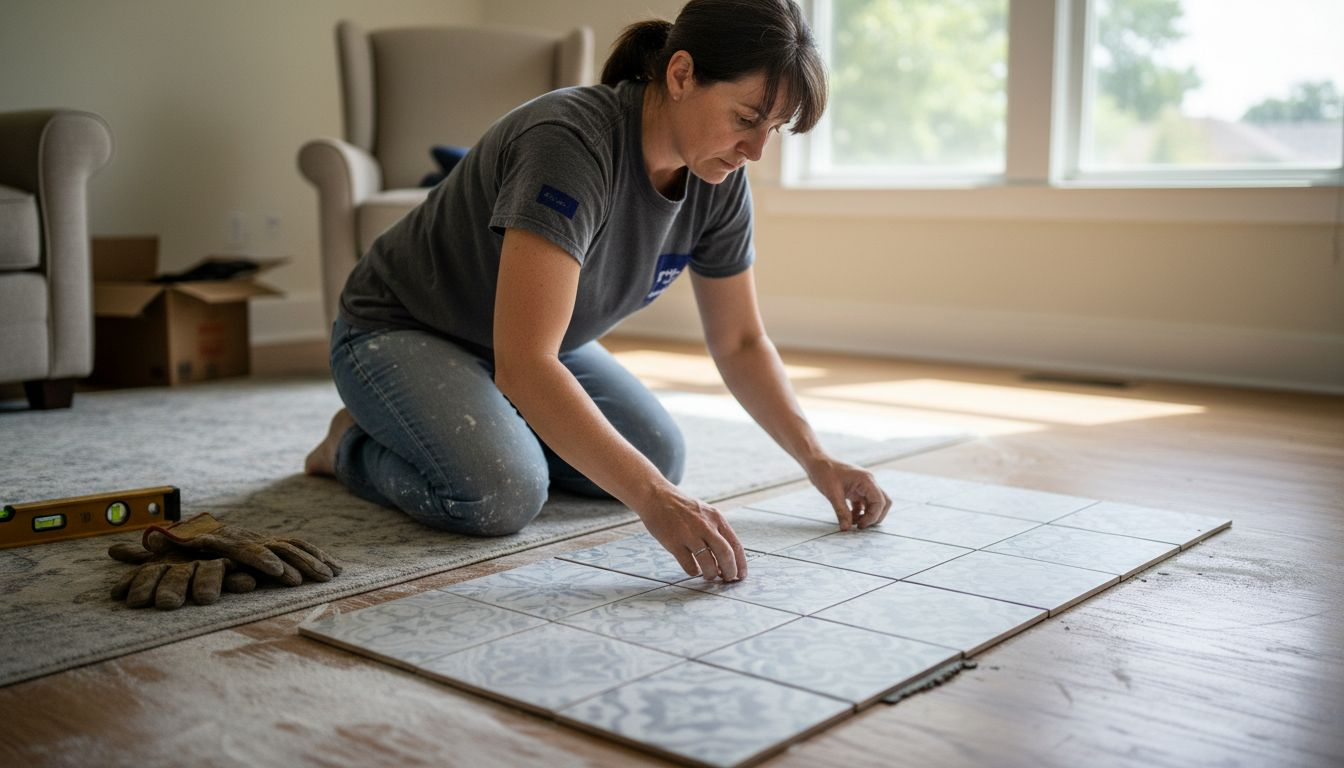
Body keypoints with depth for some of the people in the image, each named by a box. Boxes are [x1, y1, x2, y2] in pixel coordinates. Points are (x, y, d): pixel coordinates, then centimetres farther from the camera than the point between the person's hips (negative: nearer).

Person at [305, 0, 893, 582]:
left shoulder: (719, 182, -13)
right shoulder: (572, 143, -36)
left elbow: (740, 343, 0)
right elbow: (522, 363, -44)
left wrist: (816, 460, -11)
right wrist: (653, 500, -49)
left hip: (529, 341, 7)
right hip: (398, 332, -7)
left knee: (660, 458, -7)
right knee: (501, 493, -30)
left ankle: (484, 425, 16)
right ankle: (356, 443, 2)